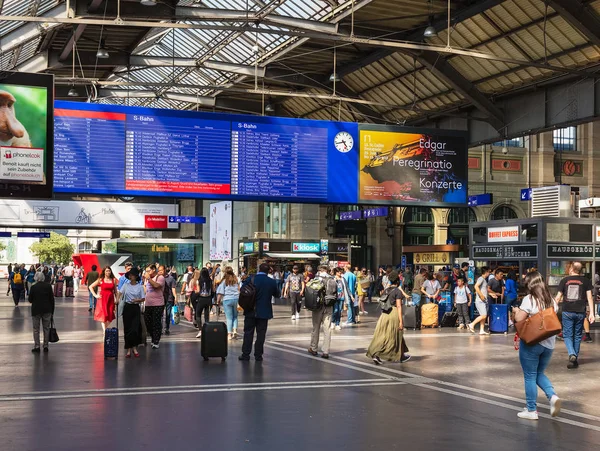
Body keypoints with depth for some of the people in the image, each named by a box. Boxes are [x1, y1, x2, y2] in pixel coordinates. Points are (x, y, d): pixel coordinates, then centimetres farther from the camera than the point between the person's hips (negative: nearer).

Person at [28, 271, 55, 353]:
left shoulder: (33, 287, -10)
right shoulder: (48, 286, -4)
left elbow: (30, 300, -3)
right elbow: (52, 299, -1)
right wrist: (52, 311, 7)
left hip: (36, 310, -2)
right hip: (47, 310, 2)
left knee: (36, 329, 7)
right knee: (46, 328, 10)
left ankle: (37, 346, 5)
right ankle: (45, 346, 10)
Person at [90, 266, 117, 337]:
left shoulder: (113, 280, 5)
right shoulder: (100, 280, 0)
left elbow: (115, 291, 9)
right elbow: (91, 287, 5)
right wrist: (95, 295, -2)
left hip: (110, 299, 2)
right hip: (102, 299, -2)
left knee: (110, 317, 3)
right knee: (104, 315, -7)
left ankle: (104, 329, 27)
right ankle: (104, 332, -7)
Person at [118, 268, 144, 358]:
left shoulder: (140, 286, 1)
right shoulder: (125, 285, 5)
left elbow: (143, 299, 0)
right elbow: (120, 293, -5)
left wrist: (137, 300, -19)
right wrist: (118, 299, -24)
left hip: (135, 308, -1)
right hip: (127, 307, 1)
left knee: (135, 328, -6)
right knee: (127, 329, 2)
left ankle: (134, 348, 9)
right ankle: (128, 350, 9)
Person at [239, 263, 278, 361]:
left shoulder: (250, 280, -9)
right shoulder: (272, 282, -7)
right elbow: (276, 294, 8)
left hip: (251, 311, 0)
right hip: (264, 312, 0)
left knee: (248, 332, 8)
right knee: (261, 333, 6)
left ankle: (245, 354, 8)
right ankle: (258, 355, 7)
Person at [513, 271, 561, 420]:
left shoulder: (529, 299, -12)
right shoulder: (551, 300, 7)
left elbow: (519, 319, -15)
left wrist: (516, 310, 4)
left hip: (531, 342, -6)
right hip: (549, 343, 6)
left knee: (530, 377, 4)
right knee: (539, 374, 22)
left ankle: (531, 410, 9)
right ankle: (553, 396, -2)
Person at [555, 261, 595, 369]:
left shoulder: (564, 281, 3)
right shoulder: (586, 281, 3)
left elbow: (558, 297, 3)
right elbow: (589, 297, -1)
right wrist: (591, 313, -1)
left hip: (567, 312, -1)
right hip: (580, 312, 1)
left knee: (567, 335, 5)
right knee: (577, 336, 12)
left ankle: (572, 354, -19)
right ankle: (575, 360, 15)